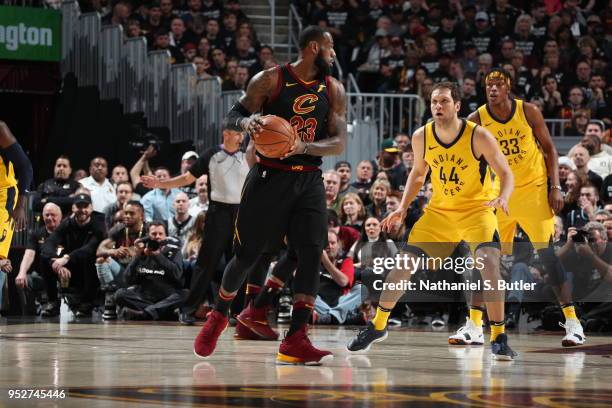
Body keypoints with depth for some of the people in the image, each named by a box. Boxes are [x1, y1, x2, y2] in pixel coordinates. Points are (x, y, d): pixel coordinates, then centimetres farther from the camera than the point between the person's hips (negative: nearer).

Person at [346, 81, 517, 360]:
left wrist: (503, 198, -38)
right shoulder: (421, 137, -9)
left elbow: (506, 174, -17)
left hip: (477, 209, -4)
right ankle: (377, 326, 22)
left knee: (489, 263, -27)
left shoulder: (478, 136, -21)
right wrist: (403, 209, 1)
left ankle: (498, 338, -18)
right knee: (403, 263, 1)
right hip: (439, 210, 4)